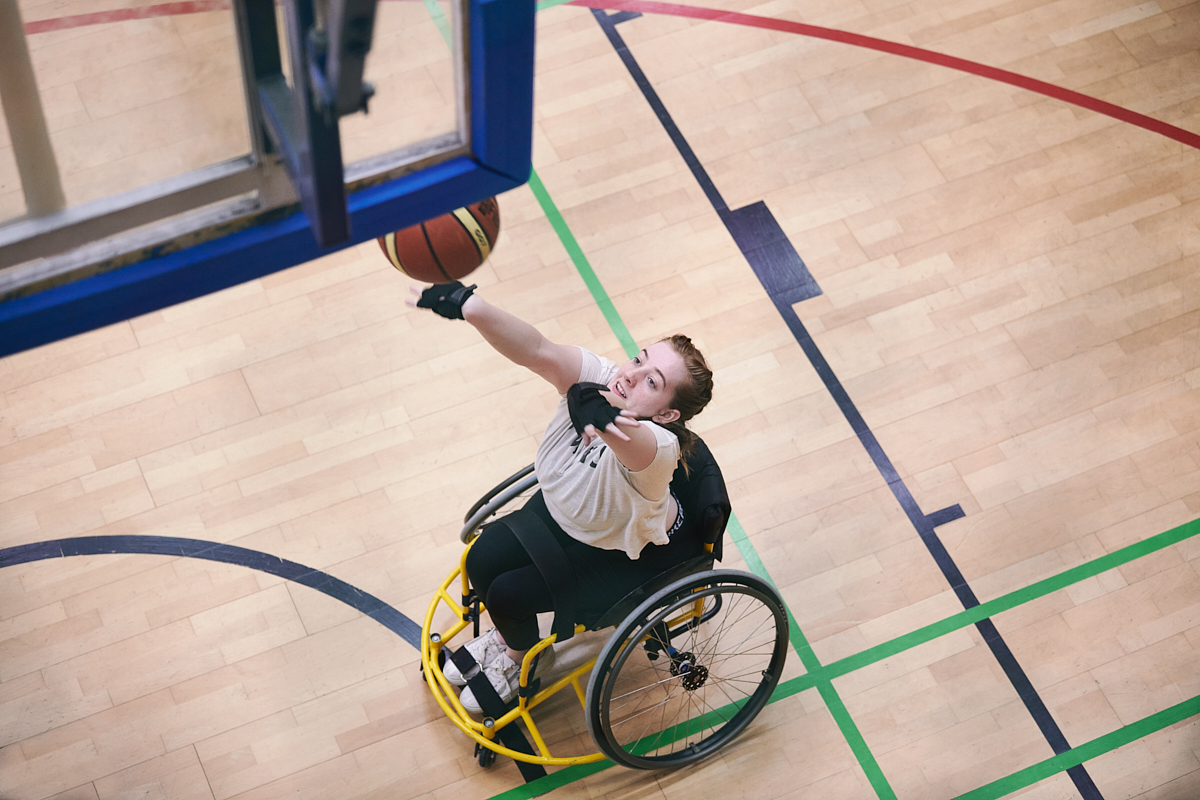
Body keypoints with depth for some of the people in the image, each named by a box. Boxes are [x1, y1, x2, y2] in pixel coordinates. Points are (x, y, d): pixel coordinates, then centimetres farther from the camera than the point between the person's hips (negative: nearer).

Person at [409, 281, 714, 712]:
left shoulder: (658, 449, -43)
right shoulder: (594, 378, -30)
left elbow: (635, 444, -69)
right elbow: (537, 350, -48)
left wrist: (605, 418, -92)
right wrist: (470, 306, -66)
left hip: (625, 554, -5)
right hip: (560, 507, 6)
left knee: (507, 593, -8)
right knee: (482, 562, -1)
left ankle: (525, 658, 30)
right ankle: (507, 637, 35)